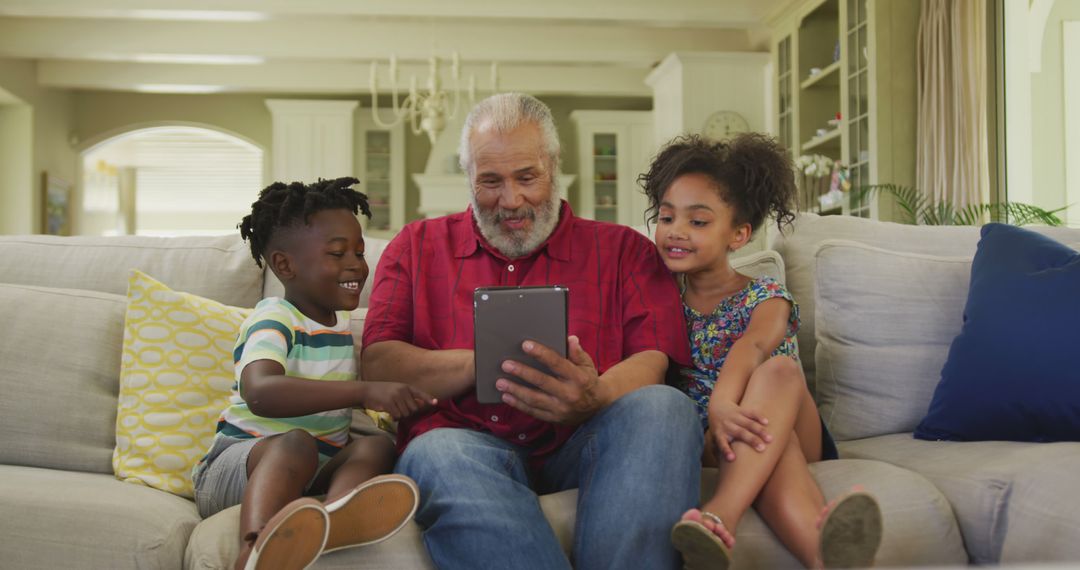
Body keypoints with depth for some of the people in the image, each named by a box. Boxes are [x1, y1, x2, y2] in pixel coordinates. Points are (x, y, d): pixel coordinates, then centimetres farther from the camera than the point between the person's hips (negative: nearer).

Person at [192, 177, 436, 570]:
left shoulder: (341, 323, 13)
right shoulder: (274, 319, -12)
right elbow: (260, 393, -34)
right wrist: (366, 392, -42)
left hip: (315, 472, 6)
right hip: (238, 461, -6)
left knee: (377, 447, -21)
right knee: (296, 443, -36)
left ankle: (335, 519, -56)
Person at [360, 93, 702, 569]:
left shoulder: (622, 250, 17)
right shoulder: (418, 247, 20)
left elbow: (653, 362, 2)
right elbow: (377, 365, 7)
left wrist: (592, 400, -23)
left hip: (579, 448, 1)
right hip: (468, 445, 0)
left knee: (663, 406, -30)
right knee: (436, 454, -35)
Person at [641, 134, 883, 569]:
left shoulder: (766, 298, 0)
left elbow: (752, 345, -23)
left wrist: (723, 402, -46)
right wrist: (716, 414, -24)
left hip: (789, 434, 0)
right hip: (706, 441, 1)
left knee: (779, 368, -33)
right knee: (757, 431, -36)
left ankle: (721, 516, -54)